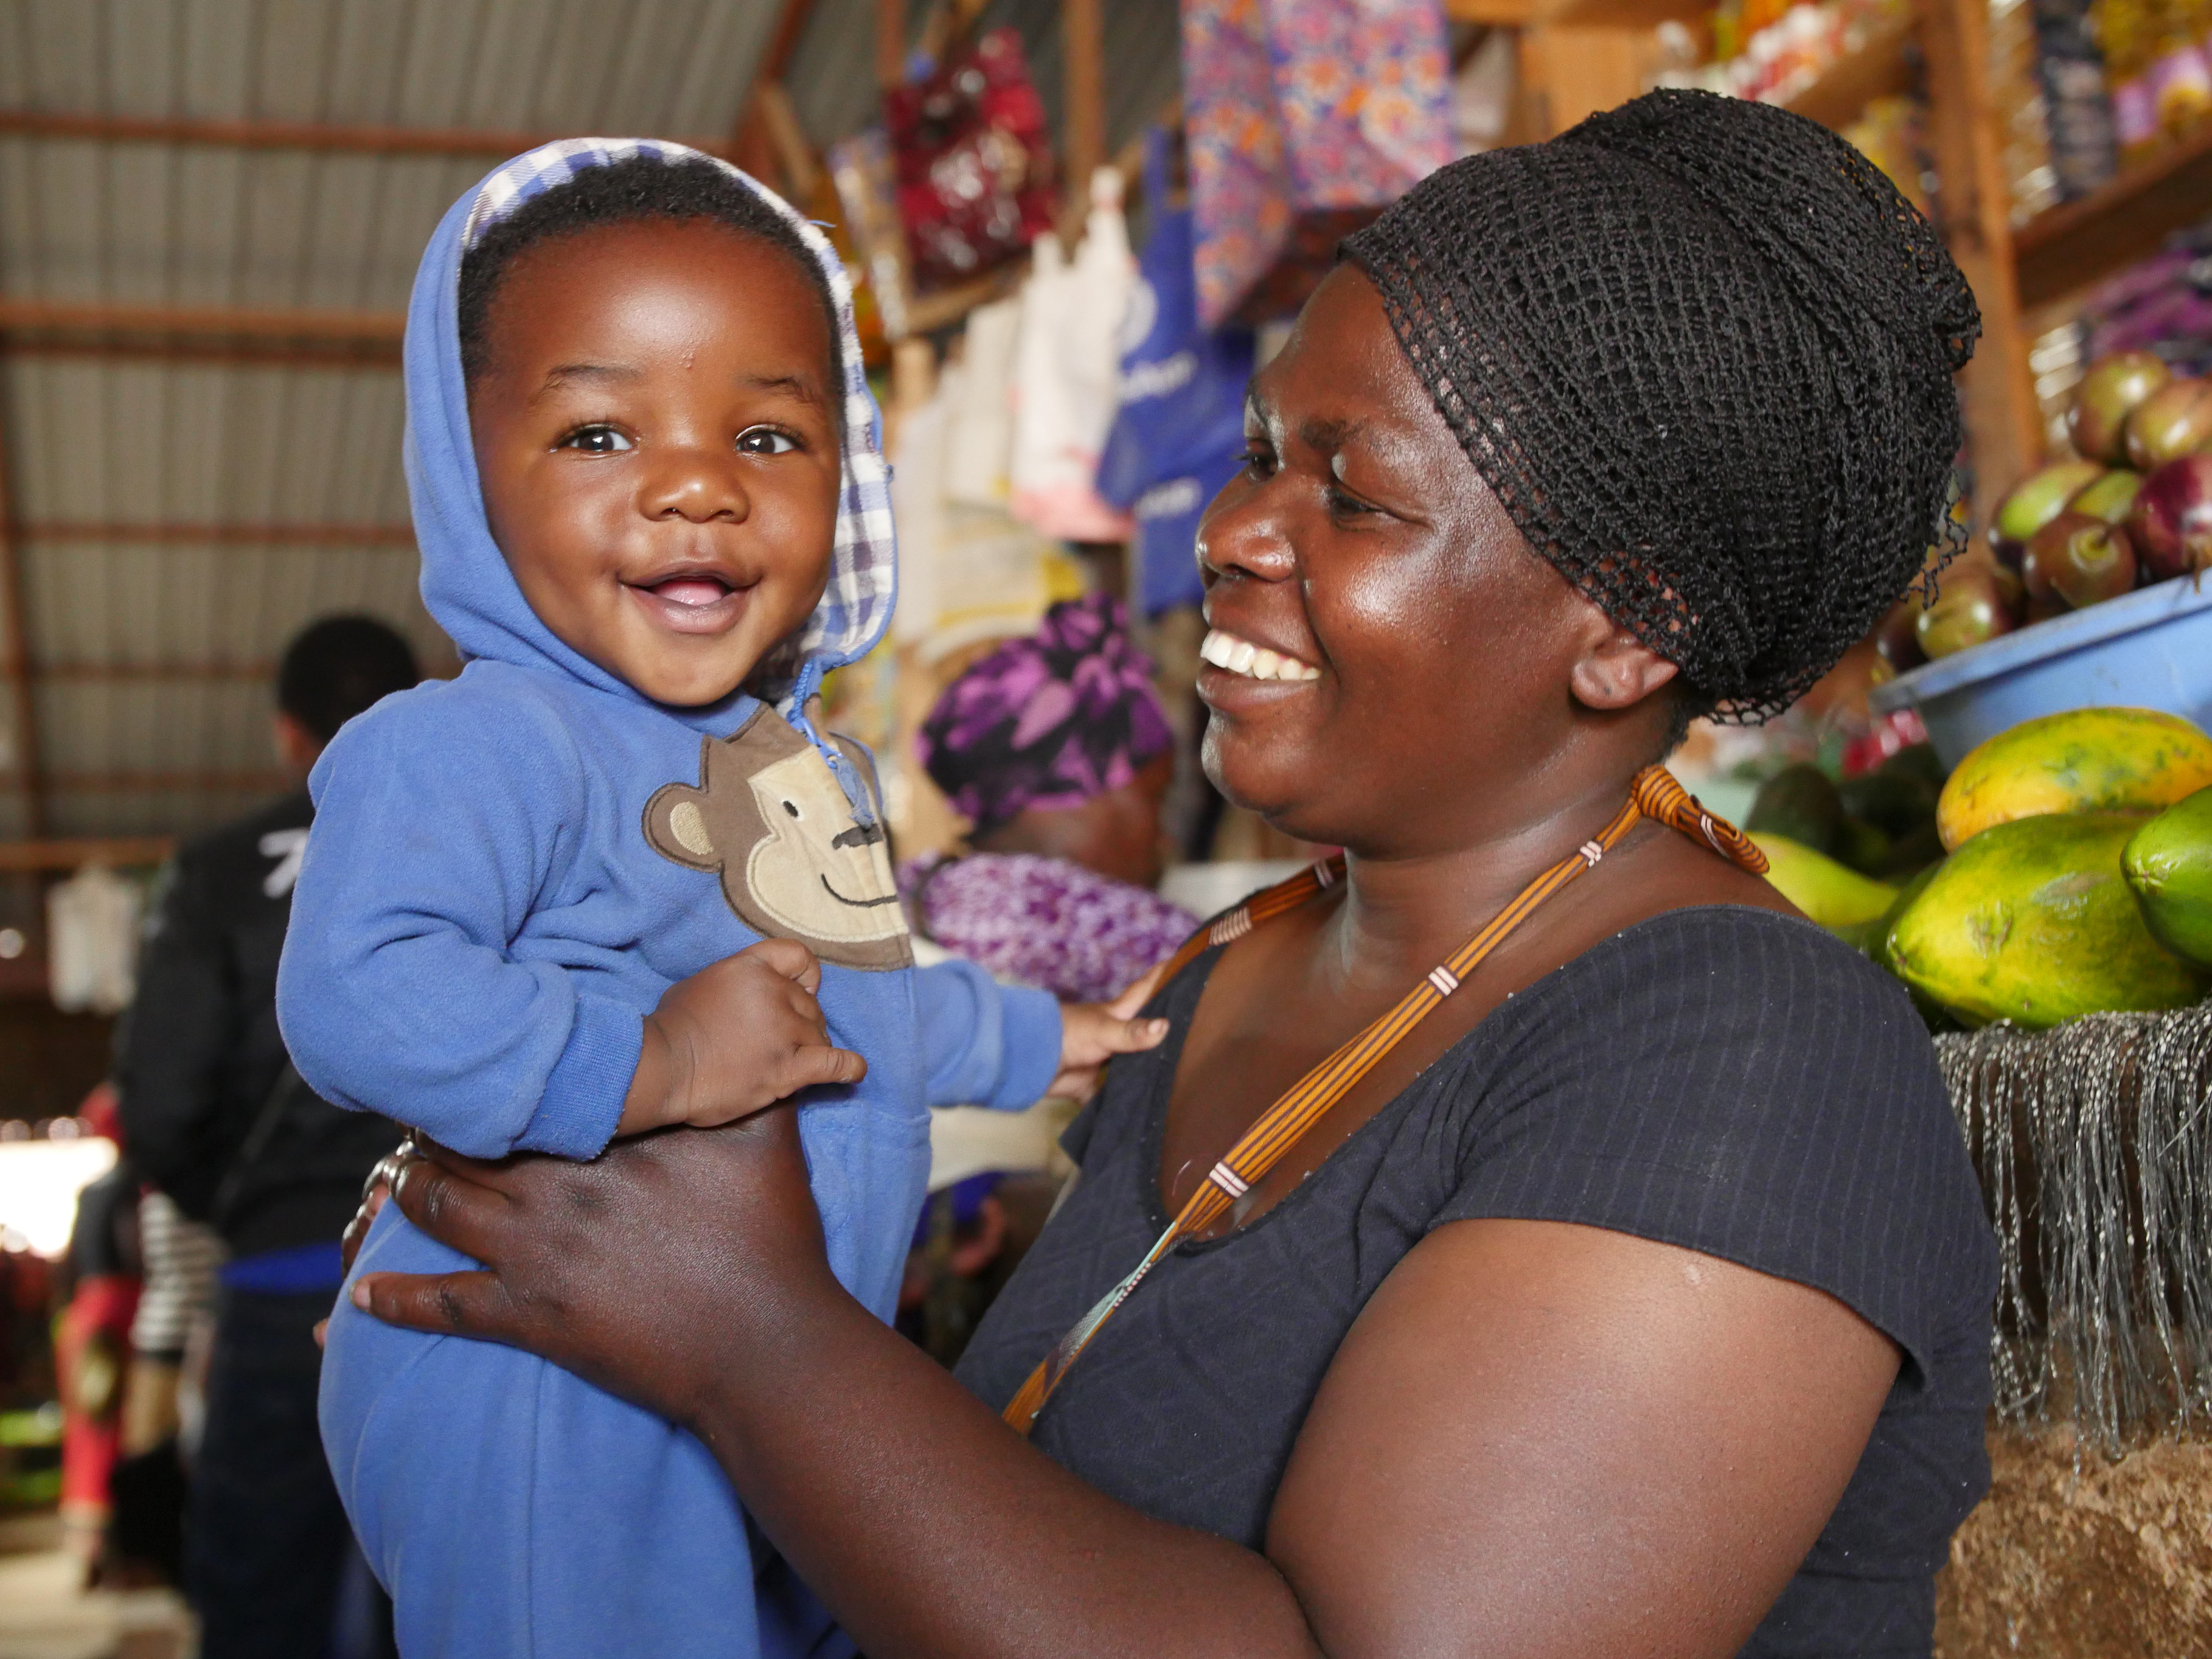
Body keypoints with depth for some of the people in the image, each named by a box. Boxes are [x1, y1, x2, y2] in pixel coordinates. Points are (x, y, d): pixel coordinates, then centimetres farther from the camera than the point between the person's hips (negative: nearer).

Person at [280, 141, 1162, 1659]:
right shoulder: (474, 746, -21)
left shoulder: (810, 760, 12)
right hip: (538, 1414, -9)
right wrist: (644, 1064, -35)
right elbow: (357, 994, -35)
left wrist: (1037, 1037, 35)